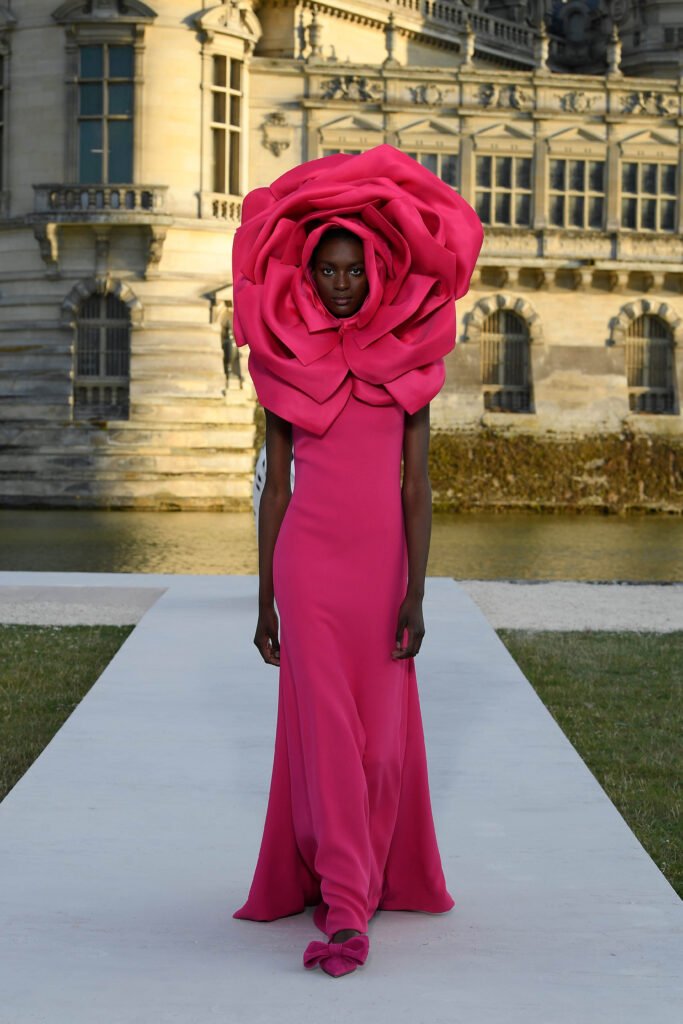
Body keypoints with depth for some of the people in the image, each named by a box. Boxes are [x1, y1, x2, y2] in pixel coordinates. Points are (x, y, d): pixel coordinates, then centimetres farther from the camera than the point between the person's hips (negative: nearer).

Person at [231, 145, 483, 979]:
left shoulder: (408, 357, 5)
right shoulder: (286, 361, 5)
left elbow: (417, 484, 1)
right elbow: (274, 485, 7)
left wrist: (416, 594, -7)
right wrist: (265, 598, 5)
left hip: (383, 560, 1)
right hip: (309, 560, -1)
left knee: (384, 736, 3)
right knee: (326, 728, -6)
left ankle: (362, 880, 22)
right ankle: (346, 912, -5)